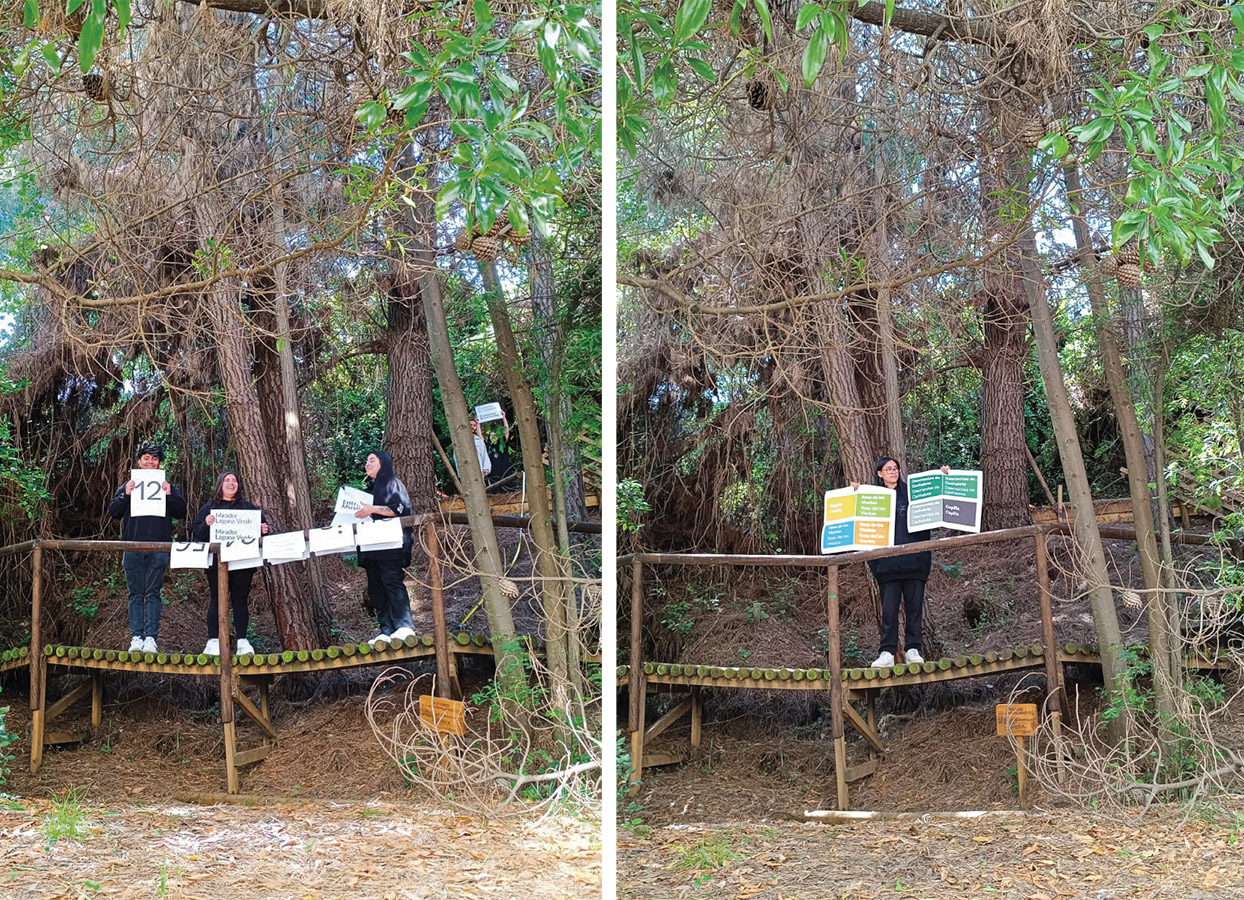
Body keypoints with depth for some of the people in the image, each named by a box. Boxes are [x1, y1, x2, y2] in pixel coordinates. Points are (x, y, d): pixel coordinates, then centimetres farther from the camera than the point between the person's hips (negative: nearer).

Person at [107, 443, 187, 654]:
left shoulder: (168, 487, 14)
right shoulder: (127, 487, 16)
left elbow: (181, 512, 5)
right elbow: (113, 512, 8)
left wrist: (169, 495, -9)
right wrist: (125, 495, -7)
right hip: (132, 547, 1)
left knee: (153, 593, -4)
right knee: (136, 594, 1)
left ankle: (151, 638, -6)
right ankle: (136, 637, 1)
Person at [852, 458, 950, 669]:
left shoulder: (911, 492, 10)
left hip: (913, 558, 1)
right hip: (887, 561, -1)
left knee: (914, 605, 3)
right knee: (889, 607, -3)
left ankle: (913, 650, 9)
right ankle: (887, 653, -3)